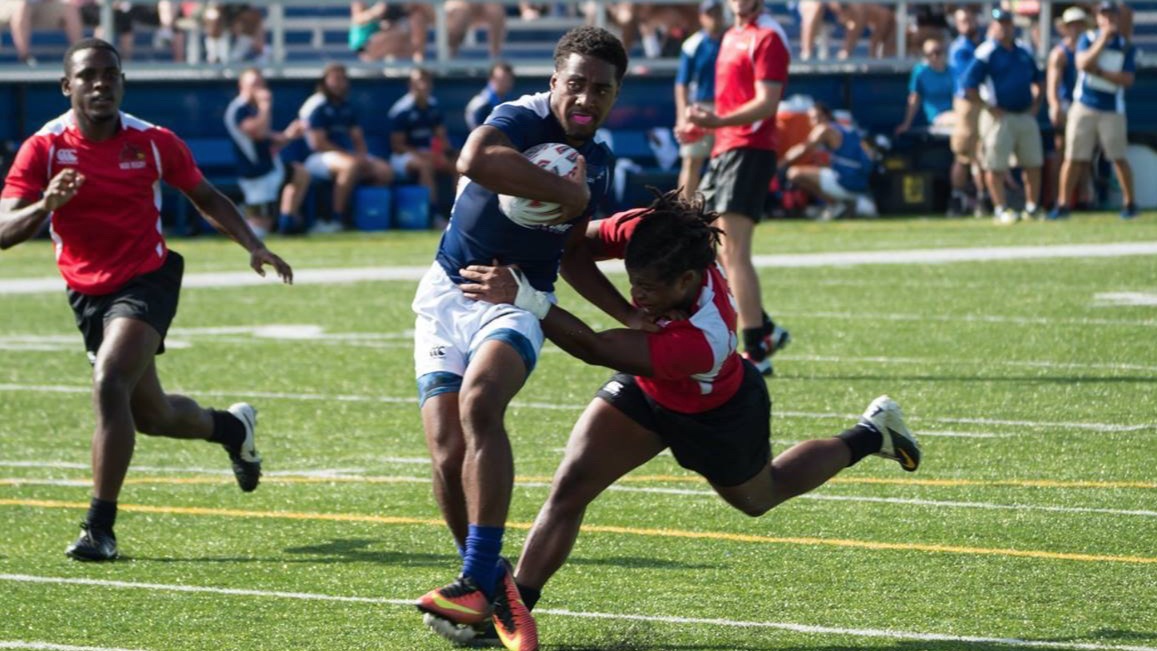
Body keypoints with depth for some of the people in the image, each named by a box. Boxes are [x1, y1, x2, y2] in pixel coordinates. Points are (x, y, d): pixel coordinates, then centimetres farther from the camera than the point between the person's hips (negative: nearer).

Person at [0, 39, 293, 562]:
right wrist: (45, 204, -41)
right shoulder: (45, 148, -11)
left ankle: (100, 527, -22)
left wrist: (254, 247, -2)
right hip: (89, 296, 3)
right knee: (151, 414, 15)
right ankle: (233, 428, 49)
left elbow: (205, 196, 10)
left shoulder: (152, 142, -7)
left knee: (109, 384, -26)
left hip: (147, 281, -3)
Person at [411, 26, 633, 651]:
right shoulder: (522, 120, -14)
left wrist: (637, 318, 13)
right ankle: (490, 590, 10)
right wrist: (567, 191, -31)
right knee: (449, 454, -13)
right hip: (448, 294, -2)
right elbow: (474, 161, -39)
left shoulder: (597, 163, 6)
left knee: (478, 402, -30)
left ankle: (480, 581, -33)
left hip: (518, 304, 2)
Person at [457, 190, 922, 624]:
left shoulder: (701, 342, -50)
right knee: (570, 486, -13)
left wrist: (527, 300, -57)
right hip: (646, 389, 5)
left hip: (718, 415, -5)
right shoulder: (645, 231, -34)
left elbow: (594, 349, -50)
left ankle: (870, 435, 52)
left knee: (757, 498, 29)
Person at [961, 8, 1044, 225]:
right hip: (1000, 117, -6)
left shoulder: (1024, 52, 13)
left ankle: (1031, 208, 14)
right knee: (995, 166, -5)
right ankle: (1001, 210, 0)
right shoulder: (986, 53, -7)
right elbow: (969, 86, -12)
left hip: (1026, 116, 6)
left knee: (1033, 164, 6)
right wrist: (990, 109, -14)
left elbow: (1038, 81, 26)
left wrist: (1036, 105, 12)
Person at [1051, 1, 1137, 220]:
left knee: (1119, 158, 1)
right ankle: (1062, 205, 3)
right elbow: (1083, 63, -13)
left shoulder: (1126, 47, 3)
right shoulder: (1087, 39, 5)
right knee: (1073, 158, -1)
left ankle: (1130, 203, 12)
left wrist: (1099, 71, -14)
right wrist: (1102, 39, -15)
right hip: (1084, 106, 1)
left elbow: (1127, 79, -8)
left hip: (1111, 111, -1)